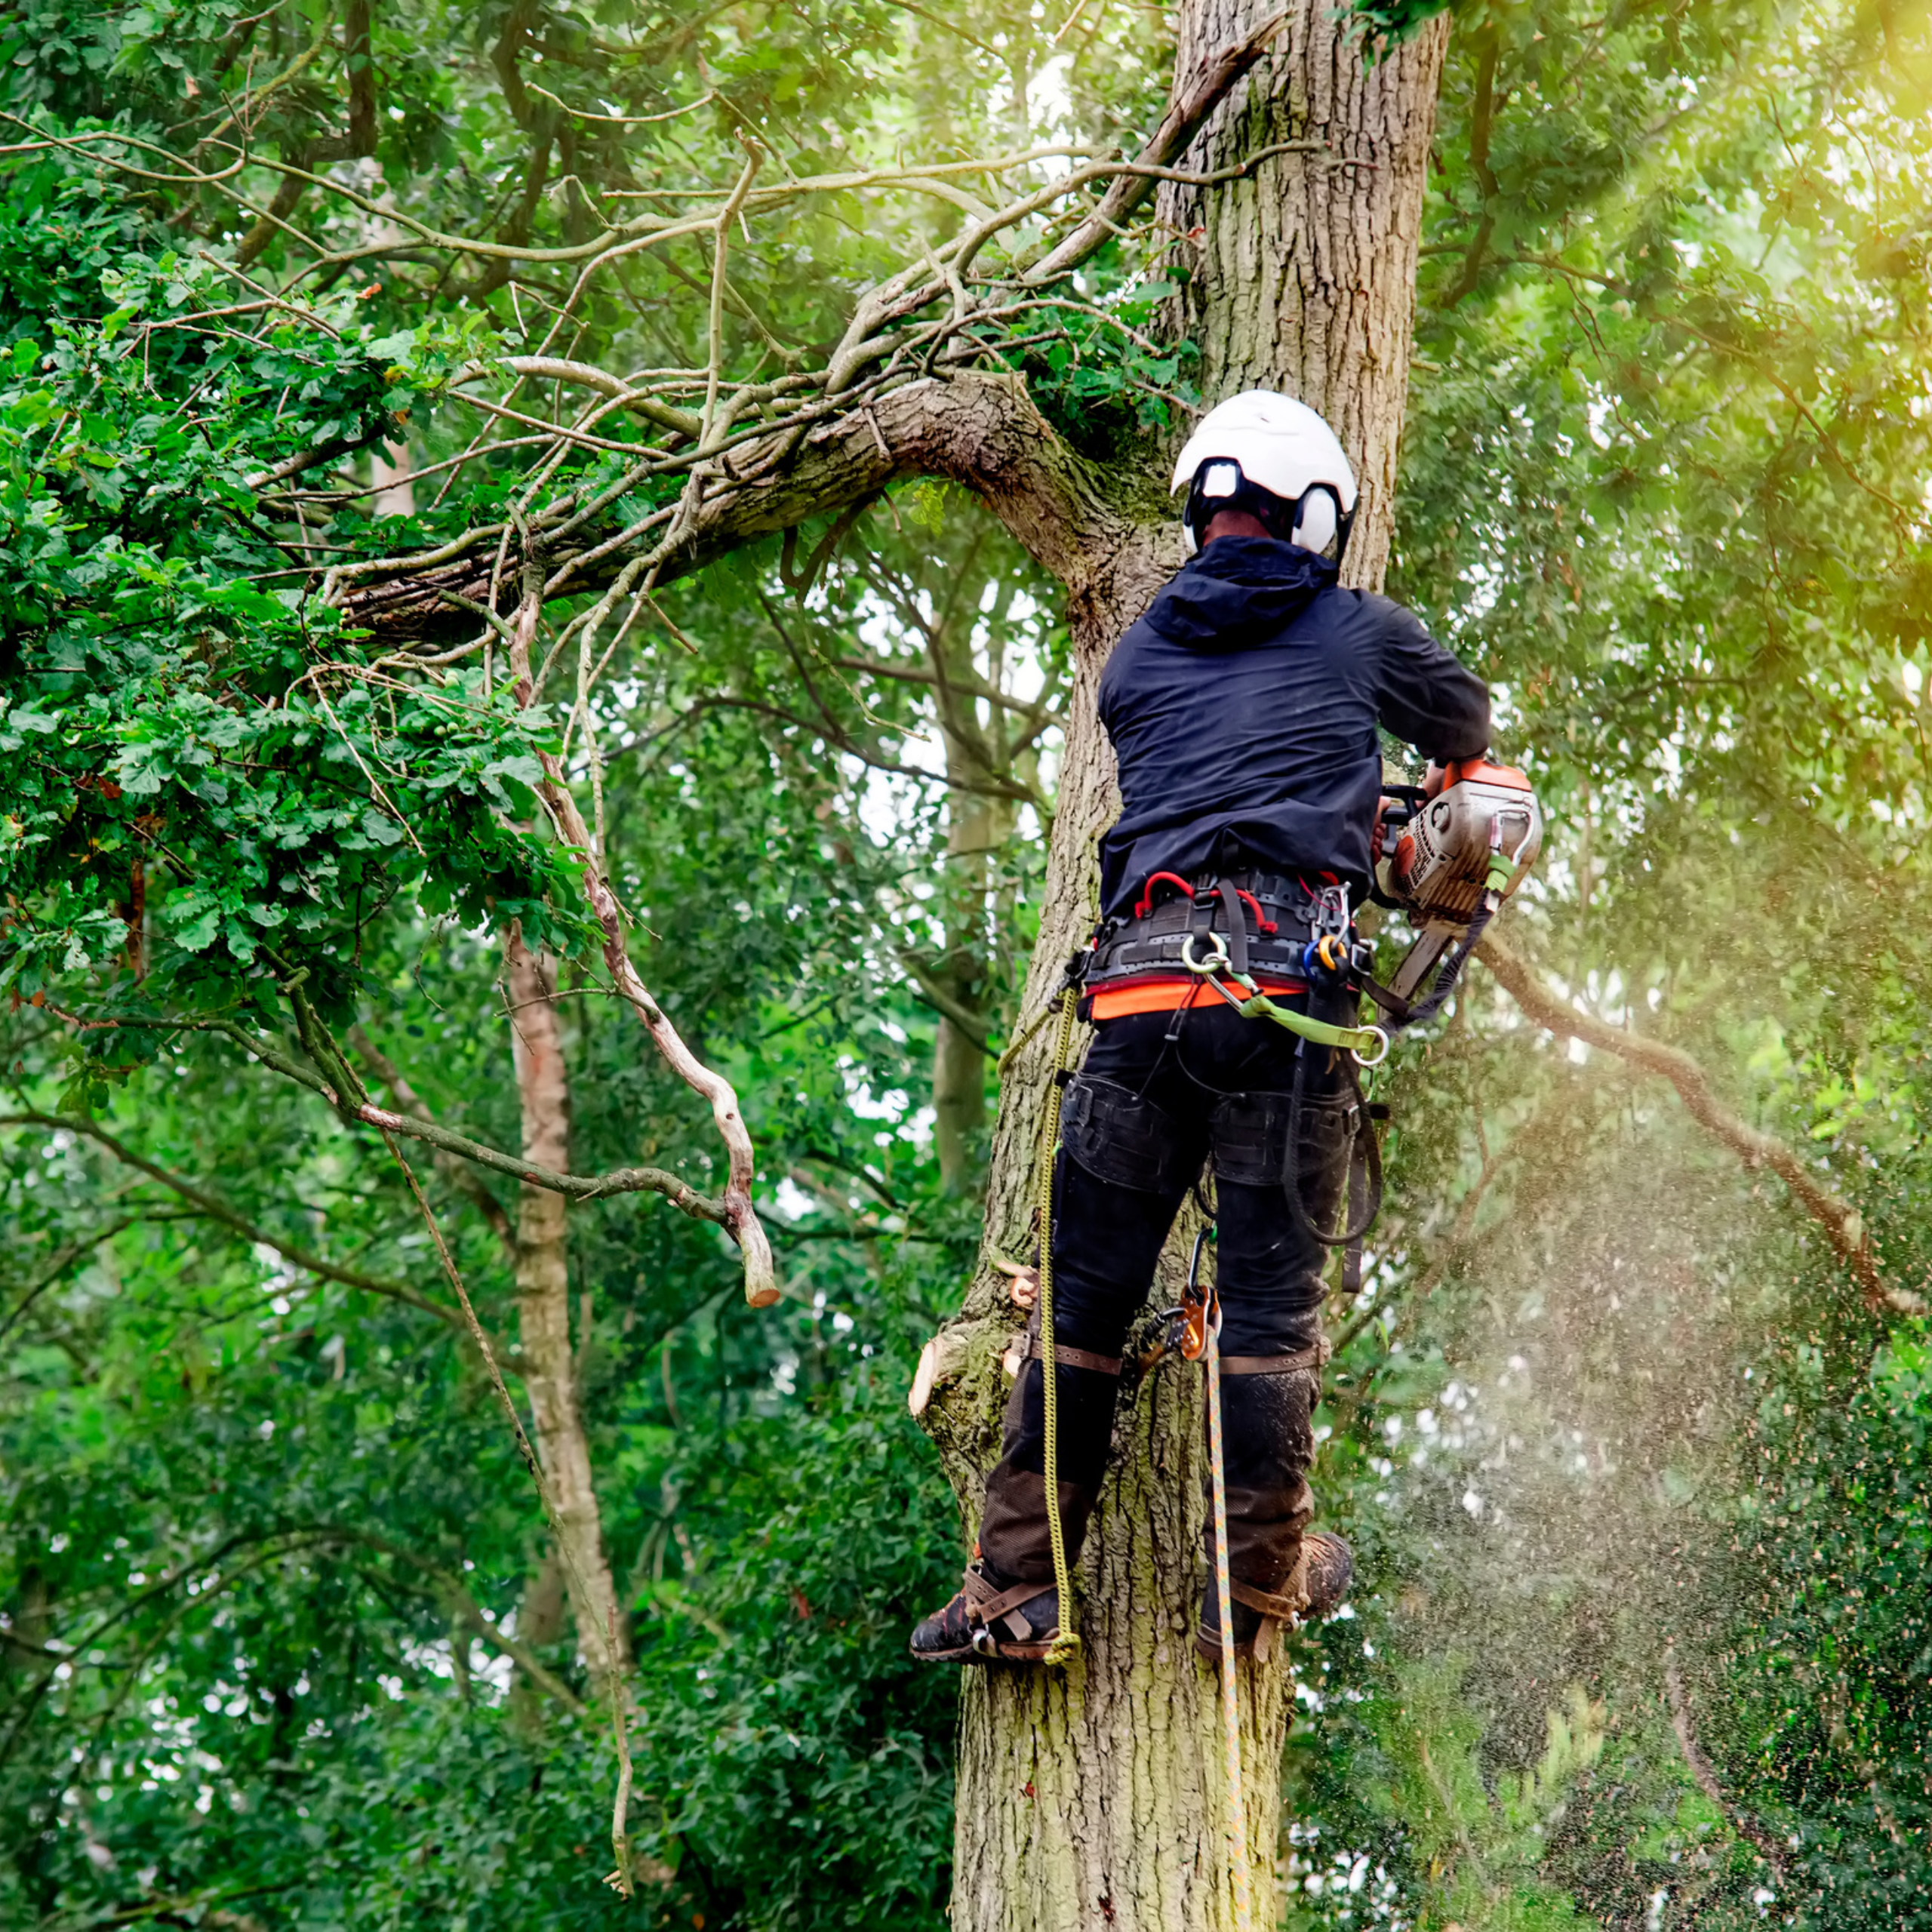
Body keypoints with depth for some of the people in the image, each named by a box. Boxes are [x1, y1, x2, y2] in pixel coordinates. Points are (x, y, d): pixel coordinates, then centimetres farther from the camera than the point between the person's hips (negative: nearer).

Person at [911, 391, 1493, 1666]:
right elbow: (1465, 725, 34)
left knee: (1088, 1286, 9)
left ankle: (1016, 1585, 9)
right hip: (1286, 979, -3)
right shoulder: (1360, 633, 14)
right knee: (1275, 1290, 4)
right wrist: (1426, 795, 57)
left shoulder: (1138, 659, 21)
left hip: (1141, 977, 3)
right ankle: (1255, 1588, 8)